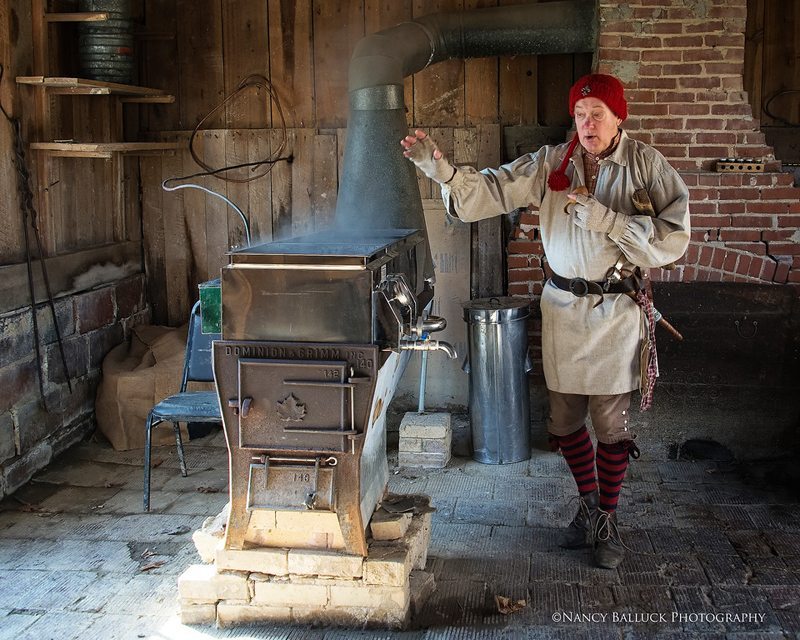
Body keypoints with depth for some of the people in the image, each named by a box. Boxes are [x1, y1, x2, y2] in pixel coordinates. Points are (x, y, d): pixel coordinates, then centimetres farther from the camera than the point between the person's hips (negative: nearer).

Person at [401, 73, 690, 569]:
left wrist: (604, 219, -23)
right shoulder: (552, 163, 0)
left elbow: (673, 239, -15)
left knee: (610, 421, 5)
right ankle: (590, 503, 35)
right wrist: (442, 170, -26)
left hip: (617, 310, -3)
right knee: (565, 418, 12)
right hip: (563, 305, 3)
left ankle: (609, 519, 24)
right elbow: (492, 190, -9)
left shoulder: (646, 165, -7)